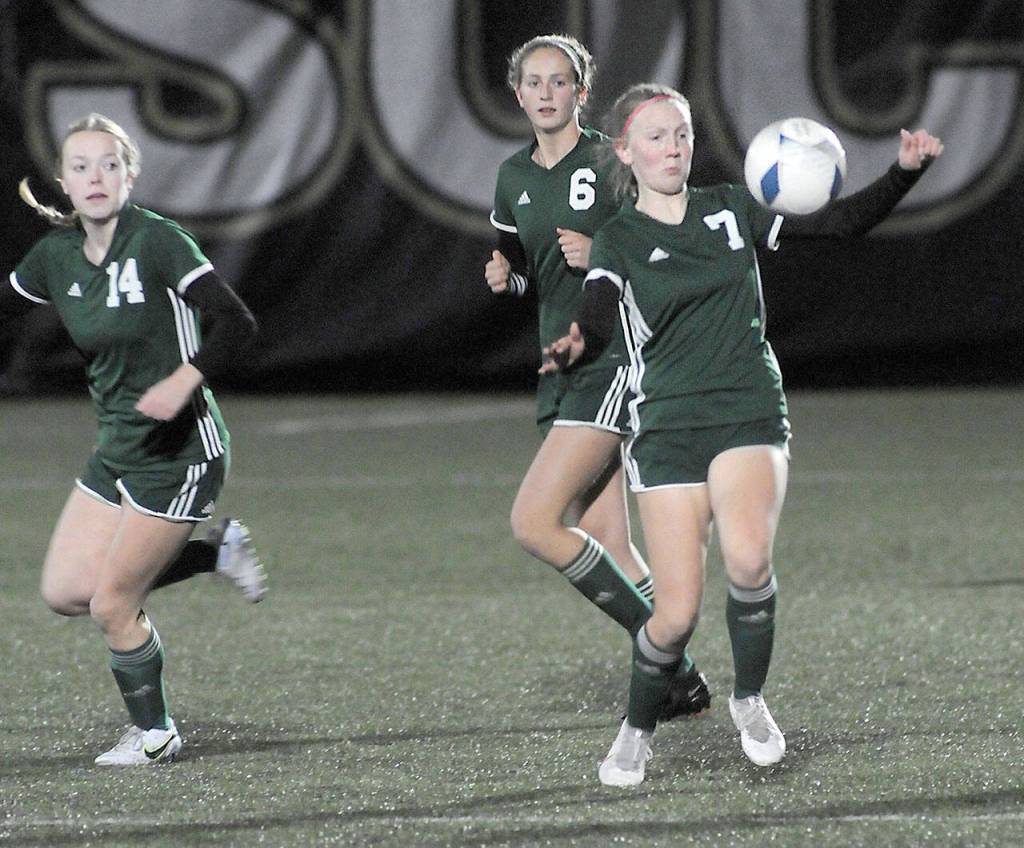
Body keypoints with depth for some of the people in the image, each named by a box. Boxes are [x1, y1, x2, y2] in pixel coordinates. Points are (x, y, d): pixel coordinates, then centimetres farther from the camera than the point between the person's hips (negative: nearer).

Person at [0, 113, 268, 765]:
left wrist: (183, 382, -35)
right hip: (117, 449, 8)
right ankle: (218, 550, 19)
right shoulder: (56, 254, 2)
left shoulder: (157, 241, -18)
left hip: (180, 449, -8)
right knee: (65, 590, 5)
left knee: (112, 605, -4)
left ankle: (155, 734, 19)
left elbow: (235, 322, -23)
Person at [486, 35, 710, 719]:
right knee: (605, 546, 4)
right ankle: (681, 680, 12)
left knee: (535, 522, -17)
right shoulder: (514, 177, 13)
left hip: (615, 361, -8)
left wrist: (603, 255, -20)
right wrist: (506, 275, 3)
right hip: (563, 367, 8)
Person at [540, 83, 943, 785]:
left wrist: (906, 171, -5)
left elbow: (845, 221, 11)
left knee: (748, 559, -28)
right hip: (666, 427, -1)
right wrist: (574, 349, -42)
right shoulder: (619, 240, 2)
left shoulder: (732, 209, 10)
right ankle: (637, 733, 19)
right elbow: (598, 319, -17)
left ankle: (750, 701, -3)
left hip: (750, 415, 1)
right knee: (679, 610, -9)